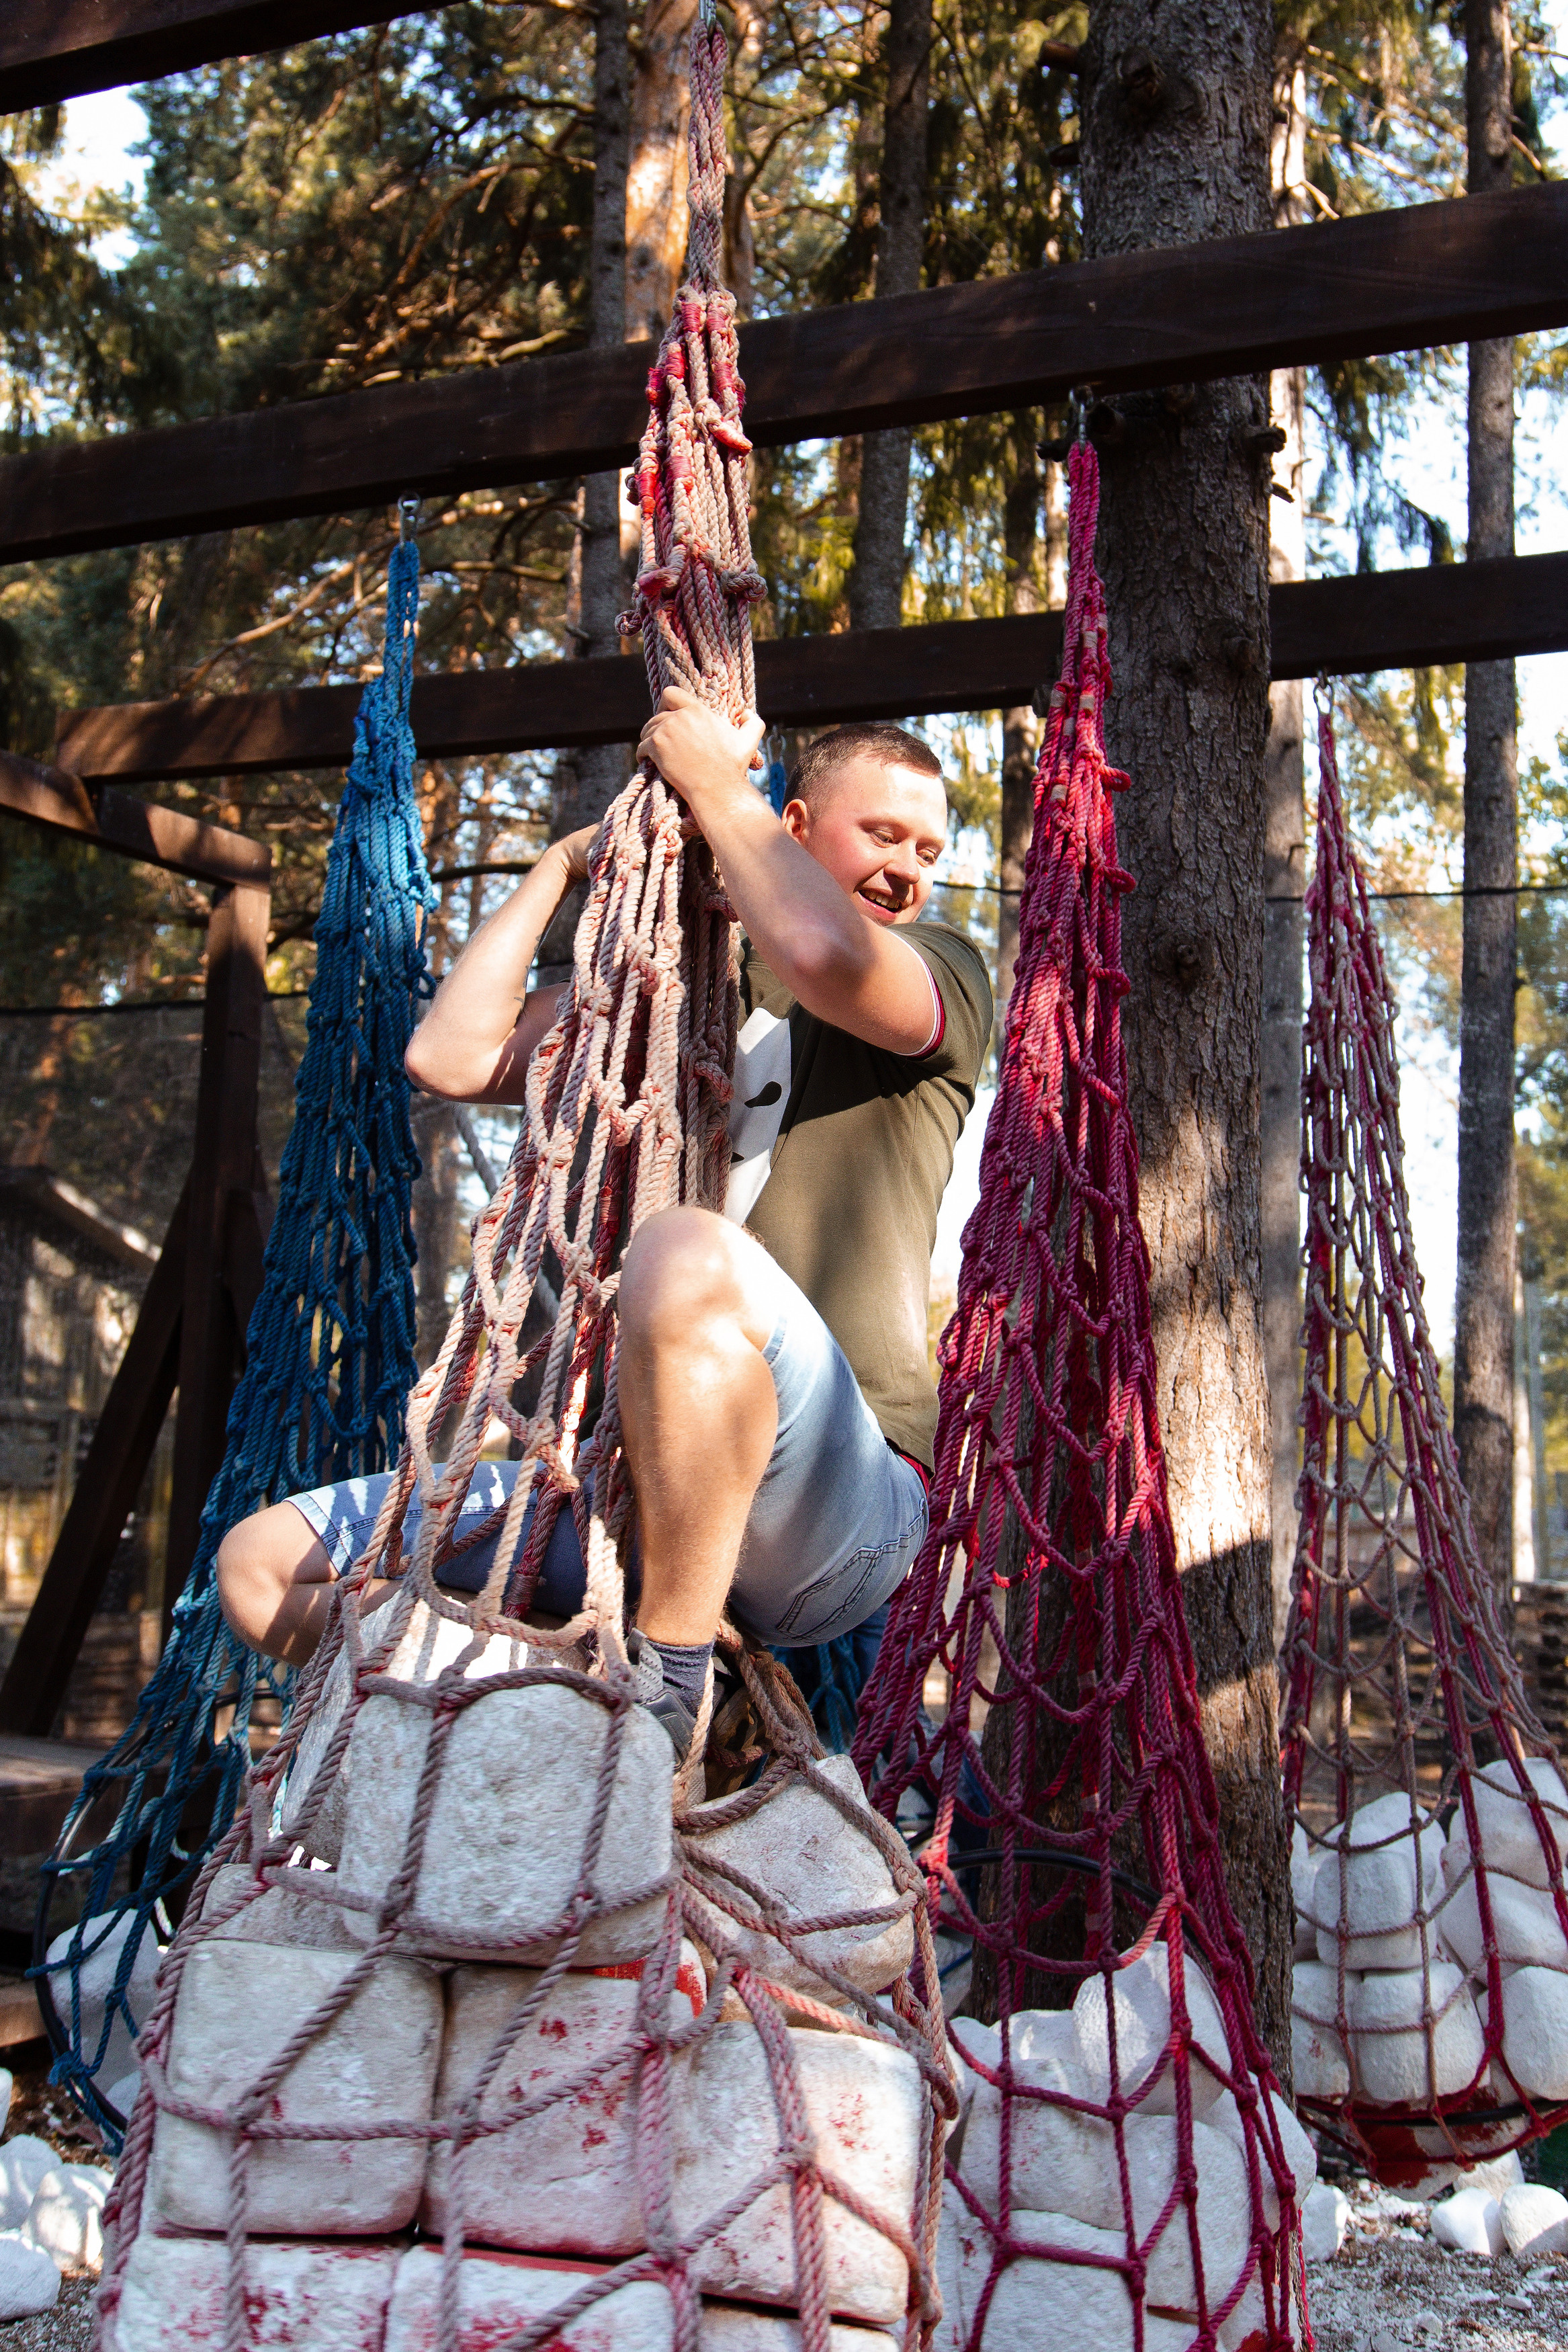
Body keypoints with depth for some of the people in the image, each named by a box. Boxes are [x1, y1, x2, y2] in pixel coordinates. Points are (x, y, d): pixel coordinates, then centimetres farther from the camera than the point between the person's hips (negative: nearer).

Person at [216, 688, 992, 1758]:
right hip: (628, 1491, 6)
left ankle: (668, 1688, -25)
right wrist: (565, 863, 18)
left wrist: (717, 784, -2)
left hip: (841, 1510, -5)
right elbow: (452, 1057, 15)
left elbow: (821, 952, -17)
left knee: (690, 1254, -39)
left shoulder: (942, 972, 9)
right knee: (265, 1564, 1)